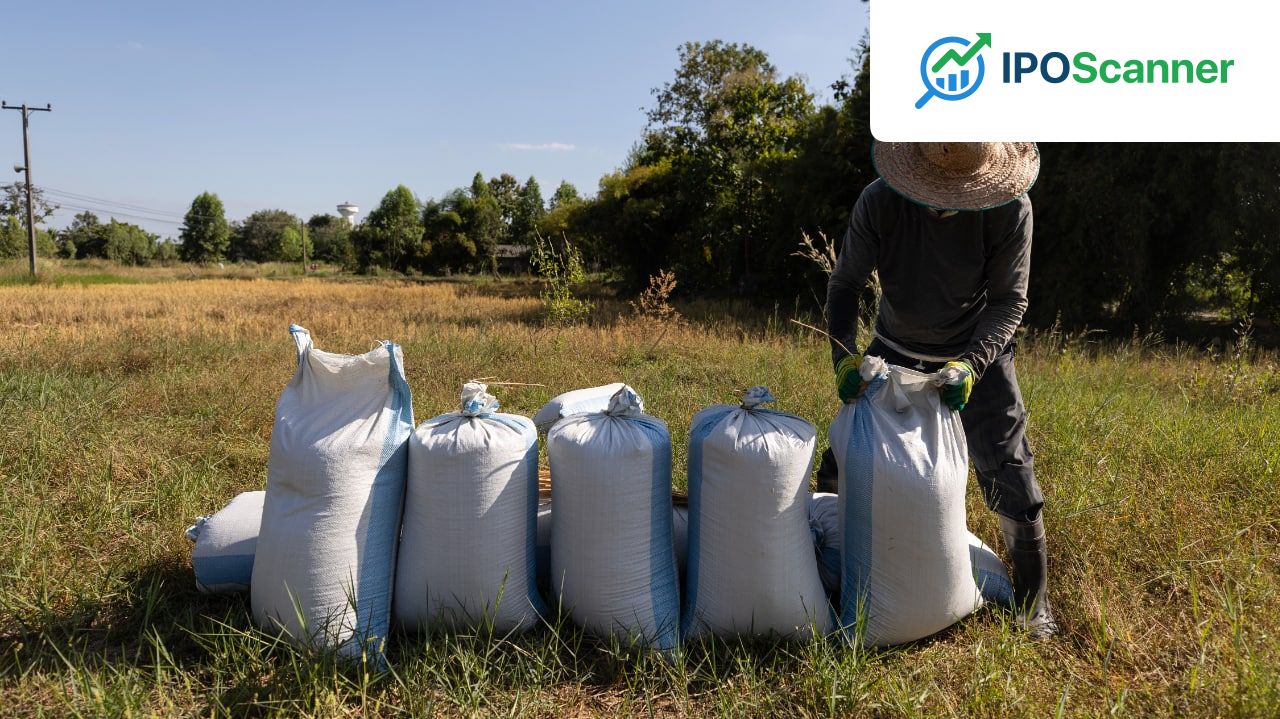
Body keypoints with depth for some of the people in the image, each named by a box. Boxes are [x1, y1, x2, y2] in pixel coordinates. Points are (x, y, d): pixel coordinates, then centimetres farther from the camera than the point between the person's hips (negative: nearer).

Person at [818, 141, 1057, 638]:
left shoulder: (1010, 209, -24)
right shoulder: (880, 202, -23)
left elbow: (1009, 300, -16)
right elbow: (845, 285, -14)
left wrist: (971, 364, -32)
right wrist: (844, 356, -29)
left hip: (976, 355, -1)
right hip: (896, 351, 2)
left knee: (1011, 480, -4)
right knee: (839, 469, 4)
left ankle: (1032, 604, 19)